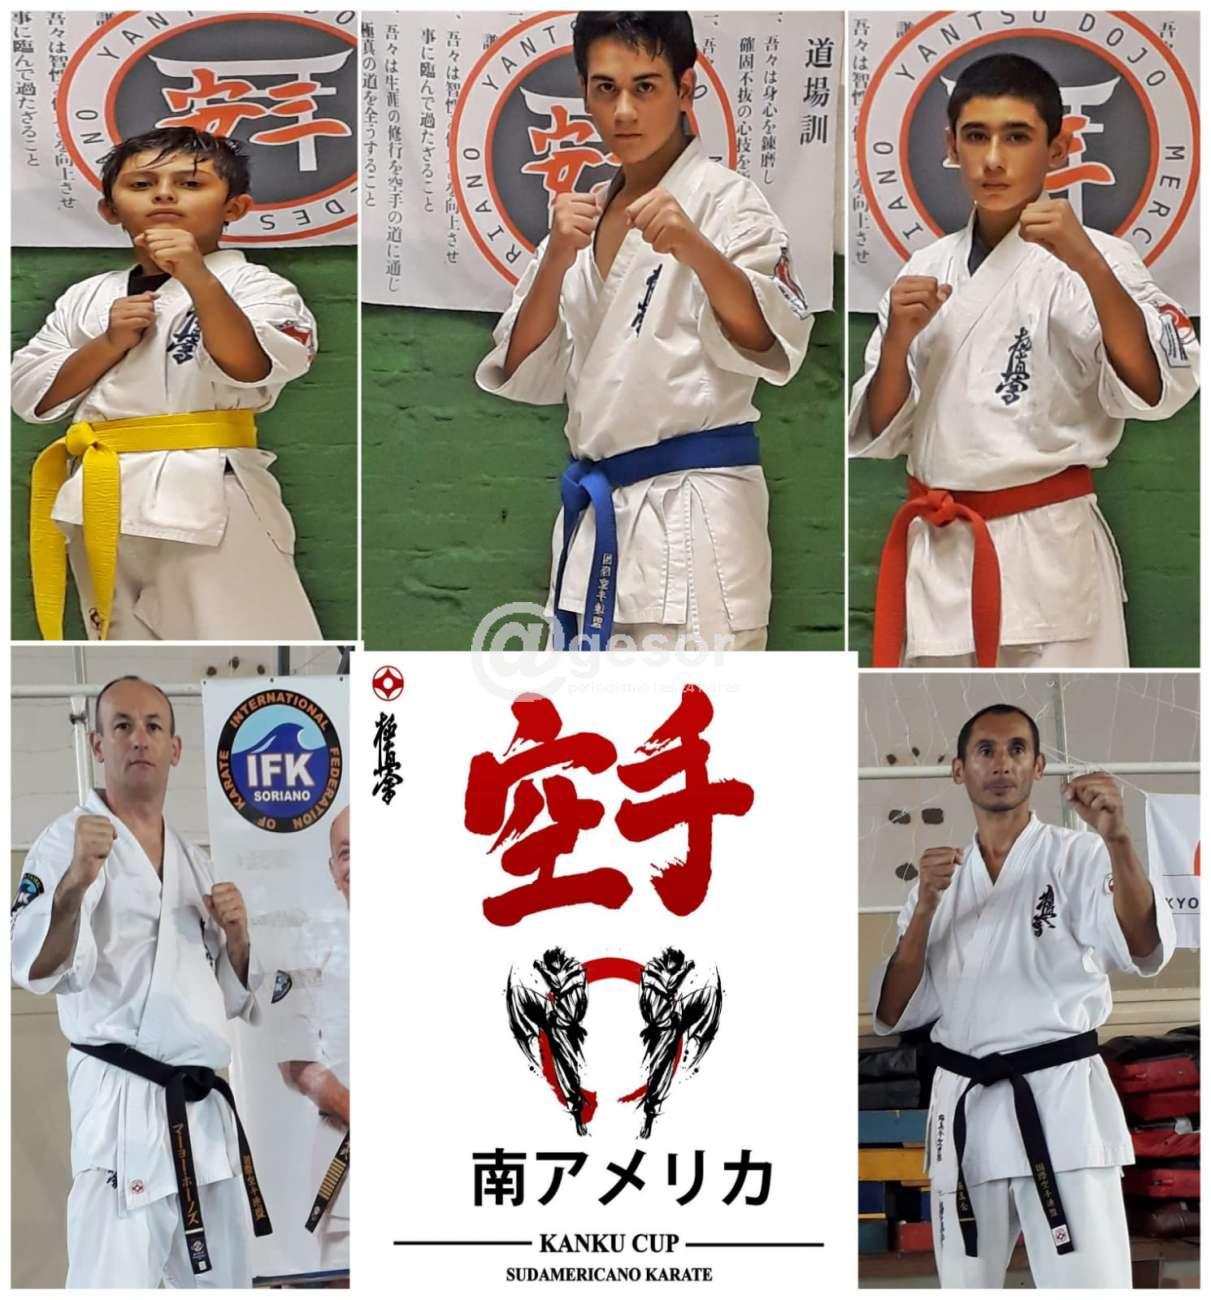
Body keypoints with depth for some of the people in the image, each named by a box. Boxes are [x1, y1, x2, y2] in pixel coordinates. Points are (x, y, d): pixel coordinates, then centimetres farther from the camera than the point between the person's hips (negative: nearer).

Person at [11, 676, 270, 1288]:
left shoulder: (195, 863, 17)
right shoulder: (68, 842, -4)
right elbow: (38, 969, -20)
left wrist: (236, 938, 2)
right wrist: (73, 882, -36)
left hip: (206, 1104, 7)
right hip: (123, 1102, -7)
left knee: (222, 1280, 13)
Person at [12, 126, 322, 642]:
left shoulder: (251, 285, -4)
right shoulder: (87, 299, 12)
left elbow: (250, 368, -22)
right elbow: (31, 397, 7)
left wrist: (198, 278, -31)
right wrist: (109, 343, -6)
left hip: (208, 500, -6)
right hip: (106, 502, 6)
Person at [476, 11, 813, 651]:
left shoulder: (724, 200, -5)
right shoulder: (584, 212, 14)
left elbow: (767, 342, -19)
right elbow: (526, 375, 9)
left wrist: (696, 249, -36)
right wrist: (558, 258, -7)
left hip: (691, 518, -7)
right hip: (598, 511, 7)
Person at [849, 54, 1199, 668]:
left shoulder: (1092, 259, -7)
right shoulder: (927, 270, 10)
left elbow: (1156, 388, -23)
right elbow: (879, 433, 10)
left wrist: (1087, 262, -31)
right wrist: (897, 341, -8)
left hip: (1045, 558, -5)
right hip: (936, 554, 6)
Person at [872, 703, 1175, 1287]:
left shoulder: (1078, 857, -2)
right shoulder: (939, 877, 10)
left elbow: (1145, 950, -21)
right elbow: (893, 1014, 4)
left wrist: (1117, 840, -37)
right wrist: (926, 907, -9)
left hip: (1060, 1103, -4)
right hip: (964, 1108, 4)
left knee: (1089, 1280, -11)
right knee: (965, 1282, 13)